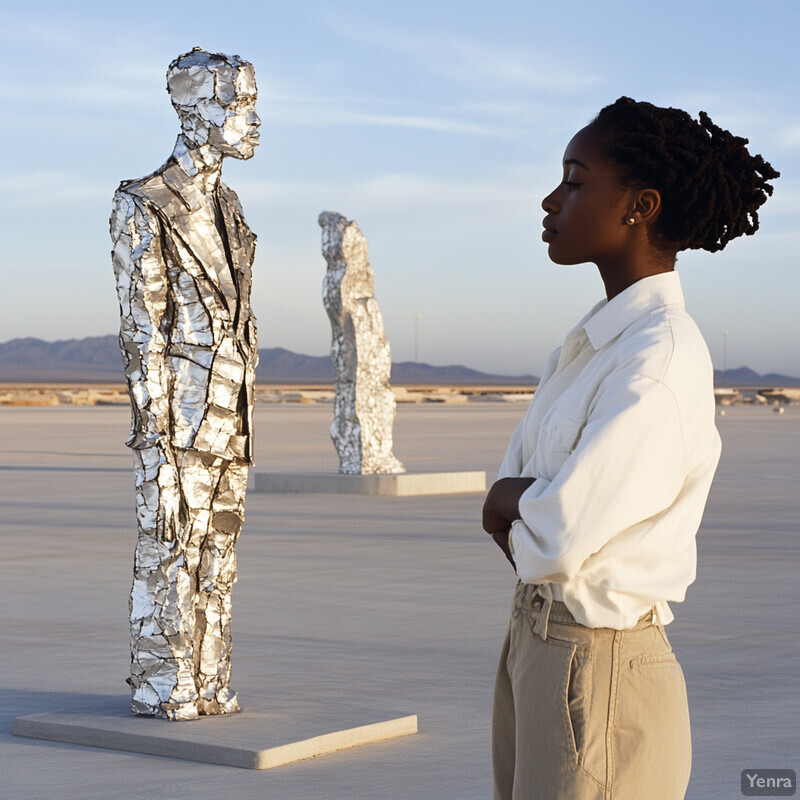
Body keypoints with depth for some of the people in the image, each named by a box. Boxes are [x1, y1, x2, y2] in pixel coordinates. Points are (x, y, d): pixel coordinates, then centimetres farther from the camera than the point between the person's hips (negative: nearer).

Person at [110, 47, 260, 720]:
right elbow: (142, 335, -12)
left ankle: (209, 686, 20)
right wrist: (155, 446, -15)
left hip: (231, 417, 8)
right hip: (182, 414, -8)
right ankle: (165, 692, 8)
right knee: (170, 558, -1)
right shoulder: (145, 211, -9)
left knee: (217, 561, 11)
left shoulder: (226, 208, 15)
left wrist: (245, 422, 16)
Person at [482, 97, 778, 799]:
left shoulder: (661, 360, -20)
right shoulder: (596, 340, 10)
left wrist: (513, 501, -5)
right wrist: (534, 505, -10)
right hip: (536, 648, 9)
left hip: (596, 672, -9)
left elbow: (557, 541, -25)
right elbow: (501, 503, 11)